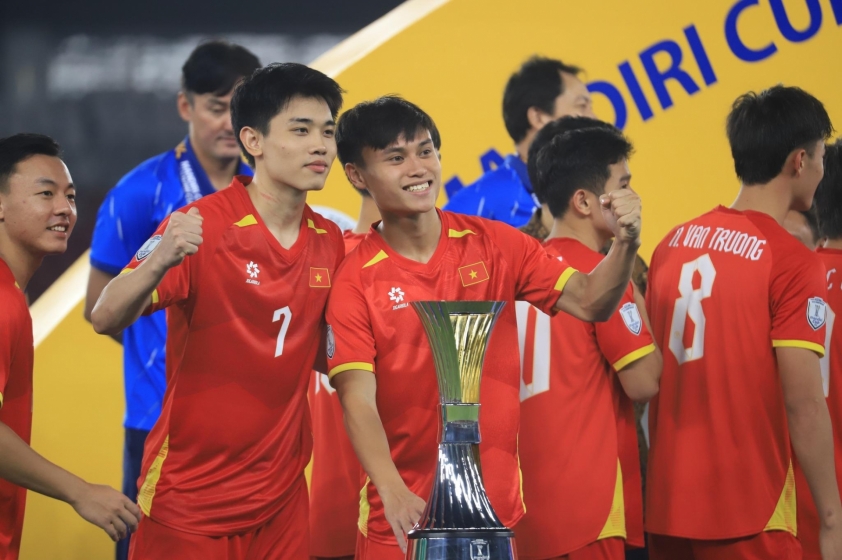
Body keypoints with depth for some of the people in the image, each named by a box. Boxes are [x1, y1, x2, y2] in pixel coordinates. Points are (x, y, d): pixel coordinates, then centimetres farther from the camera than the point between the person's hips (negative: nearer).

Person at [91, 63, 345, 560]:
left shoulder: (331, 242, 4)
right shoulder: (199, 226, -12)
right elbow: (107, 319, -20)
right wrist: (159, 262, -40)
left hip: (282, 499, 5)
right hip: (189, 501, -5)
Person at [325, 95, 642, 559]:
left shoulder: (494, 245, 3)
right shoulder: (355, 281, -7)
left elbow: (587, 302, -2)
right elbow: (358, 400, -15)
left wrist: (624, 245, -21)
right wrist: (394, 492, -30)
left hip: (499, 504, 3)